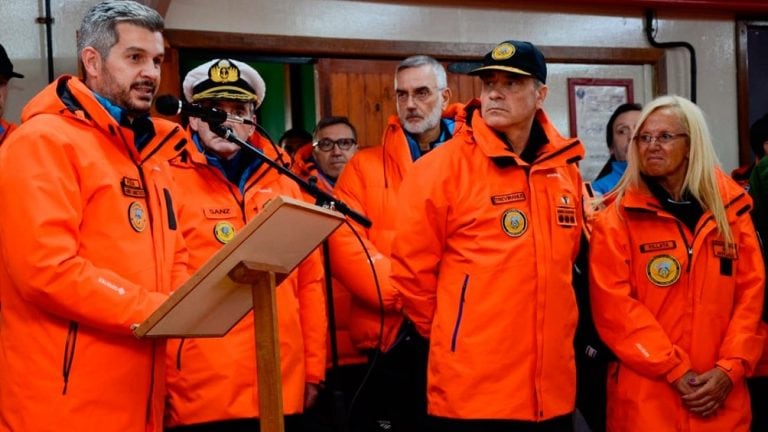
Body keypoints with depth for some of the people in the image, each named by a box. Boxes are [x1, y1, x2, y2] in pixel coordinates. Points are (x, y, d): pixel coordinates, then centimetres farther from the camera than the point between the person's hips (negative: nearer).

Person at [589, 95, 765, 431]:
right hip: (646, 395, -3)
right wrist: (675, 371, -14)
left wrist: (730, 368, -7)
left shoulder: (731, 207, 8)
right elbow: (614, 306, -10)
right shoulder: (617, 218, -3)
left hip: (721, 393, 3)